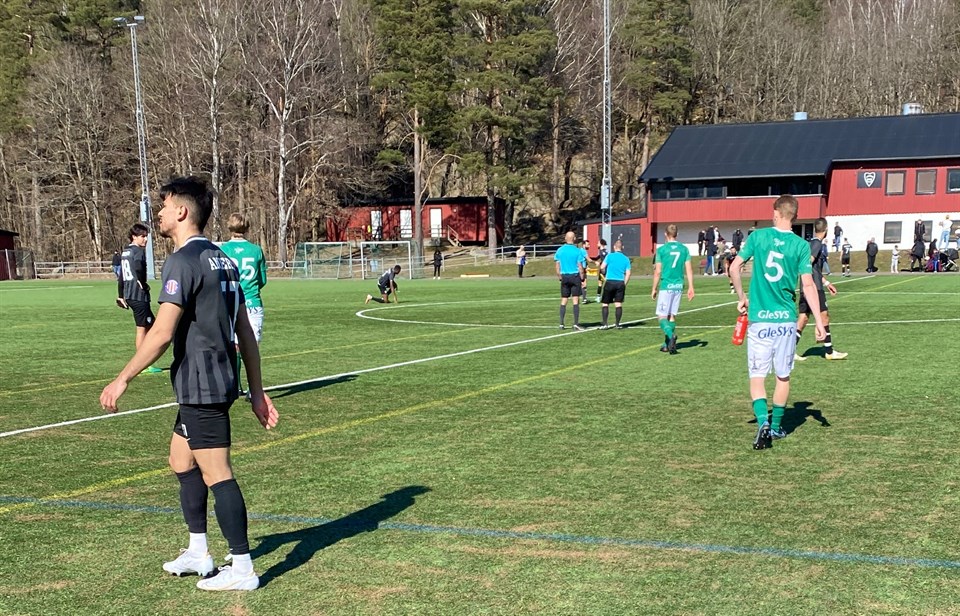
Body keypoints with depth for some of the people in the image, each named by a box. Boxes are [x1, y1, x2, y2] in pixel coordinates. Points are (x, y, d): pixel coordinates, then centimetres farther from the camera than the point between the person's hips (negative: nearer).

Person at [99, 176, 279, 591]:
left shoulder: (183, 261, -14)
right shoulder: (222, 260, 14)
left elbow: (162, 333, -20)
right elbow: (245, 331, 14)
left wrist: (122, 379, -13)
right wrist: (256, 391, 16)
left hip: (200, 385, -10)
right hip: (220, 382, 10)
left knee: (216, 474, -4)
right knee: (182, 461, 21)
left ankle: (242, 569, 3)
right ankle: (198, 553, 30)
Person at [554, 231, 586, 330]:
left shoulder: (560, 250, 3)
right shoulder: (577, 251, -7)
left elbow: (557, 264, 6)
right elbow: (580, 267, -7)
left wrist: (559, 277, 15)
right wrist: (582, 279, 2)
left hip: (564, 277, 3)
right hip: (575, 276, -3)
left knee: (563, 300, 8)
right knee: (576, 300, -1)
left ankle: (561, 323, 7)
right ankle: (576, 323, -4)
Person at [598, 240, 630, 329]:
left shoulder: (610, 256, -1)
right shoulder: (626, 259, 7)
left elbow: (602, 267, -5)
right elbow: (628, 273, 3)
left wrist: (604, 275, 16)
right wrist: (624, 284, 11)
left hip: (610, 282, -2)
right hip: (620, 282, 2)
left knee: (605, 304, 4)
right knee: (618, 304, 4)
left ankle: (604, 324, -2)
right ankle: (617, 324, 2)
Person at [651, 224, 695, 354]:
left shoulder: (661, 249, -6)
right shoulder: (684, 249, 5)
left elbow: (658, 271, -6)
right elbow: (689, 269, 4)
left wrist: (654, 289, 3)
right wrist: (690, 288, 8)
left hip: (666, 286, -4)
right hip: (678, 286, 4)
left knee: (662, 316, -2)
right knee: (672, 316, 13)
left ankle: (671, 336, -28)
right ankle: (667, 344, 16)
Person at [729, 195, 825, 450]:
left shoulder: (758, 236, -1)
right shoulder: (801, 245, -2)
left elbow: (734, 268, -3)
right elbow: (808, 285, -7)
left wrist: (742, 298, 12)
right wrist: (819, 322, -4)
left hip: (759, 318, -1)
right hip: (786, 319, 1)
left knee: (757, 376, 4)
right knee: (783, 376, 15)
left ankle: (763, 422, -17)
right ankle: (776, 427, 24)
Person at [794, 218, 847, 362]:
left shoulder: (812, 243, 18)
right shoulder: (817, 244, -11)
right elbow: (808, 265, -23)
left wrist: (826, 283, 32)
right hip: (815, 288, -9)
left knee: (803, 318, 6)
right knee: (824, 316, 1)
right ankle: (829, 351, 9)